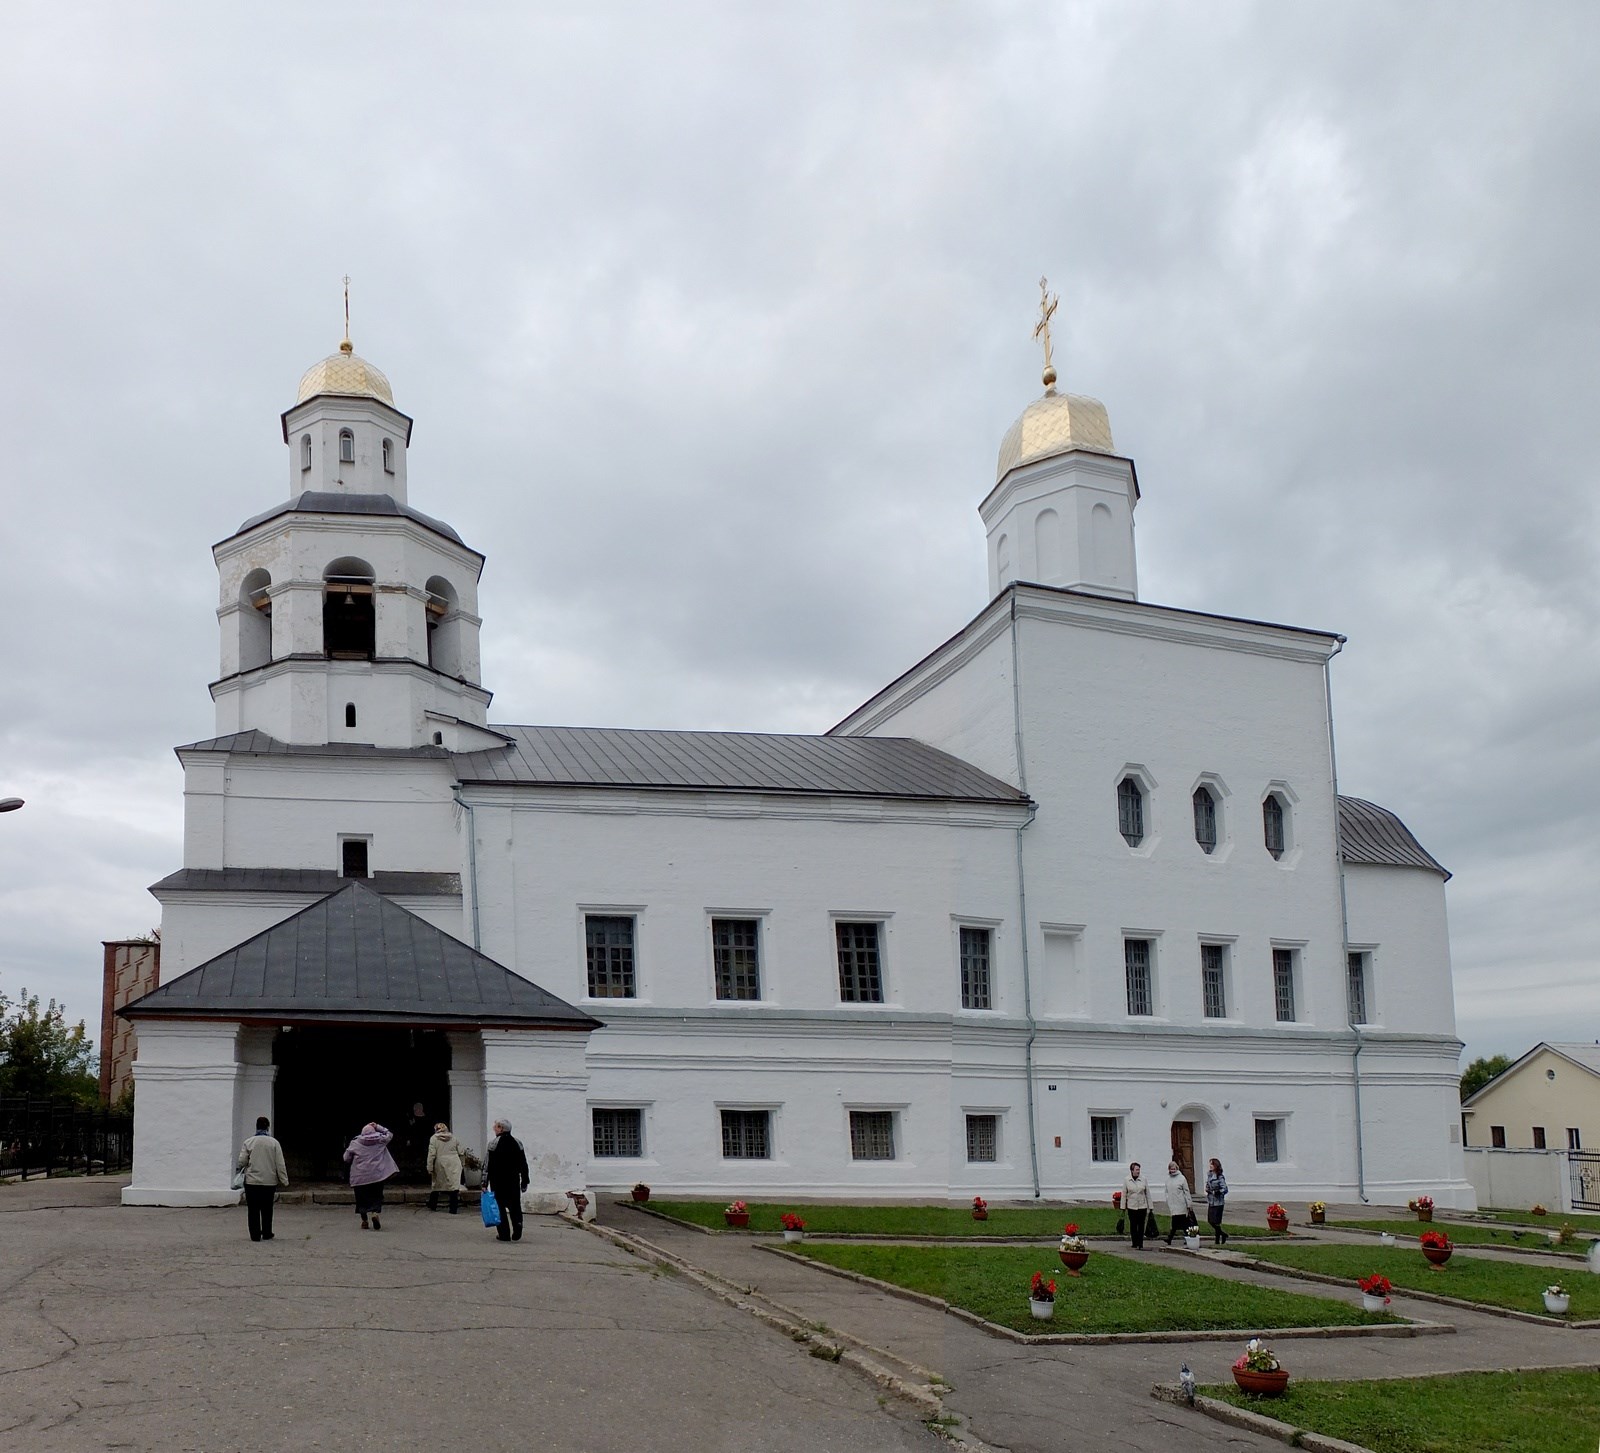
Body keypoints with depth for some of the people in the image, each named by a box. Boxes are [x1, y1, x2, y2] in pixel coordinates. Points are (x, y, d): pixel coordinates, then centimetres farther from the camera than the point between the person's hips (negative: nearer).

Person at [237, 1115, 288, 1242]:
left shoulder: (248, 1142, -3)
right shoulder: (274, 1143, -3)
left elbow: (242, 1162, -3)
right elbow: (280, 1164, -4)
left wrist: (243, 1168, 20)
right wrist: (284, 1180, 1)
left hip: (252, 1181, -1)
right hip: (269, 1181, 1)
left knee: (253, 1210, 6)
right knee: (267, 1209, 13)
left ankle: (255, 1235, 5)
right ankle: (266, 1234, 18)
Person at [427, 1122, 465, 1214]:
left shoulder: (434, 1138, -1)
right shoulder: (453, 1137, 9)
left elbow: (431, 1154, -8)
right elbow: (460, 1152, 9)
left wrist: (430, 1168, -6)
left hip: (440, 1165, -1)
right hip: (454, 1164, 1)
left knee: (436, 1184, 17)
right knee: (454, 1185, -1)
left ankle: (432, 1206, 29)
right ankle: (453, 1208, -5)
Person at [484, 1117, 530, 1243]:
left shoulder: (493, 1144, -7)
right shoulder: (518, 1143, 5)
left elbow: (487, 1165, -8)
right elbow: (524, 1165, 9)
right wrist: (524, 1182, 15)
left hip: (497, 1182, -3)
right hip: (514, 1181, 3)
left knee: (500, 1207, 4)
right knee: (515, 1206, 11)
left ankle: (504, 1234, 1)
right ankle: (517, 1229, -10)